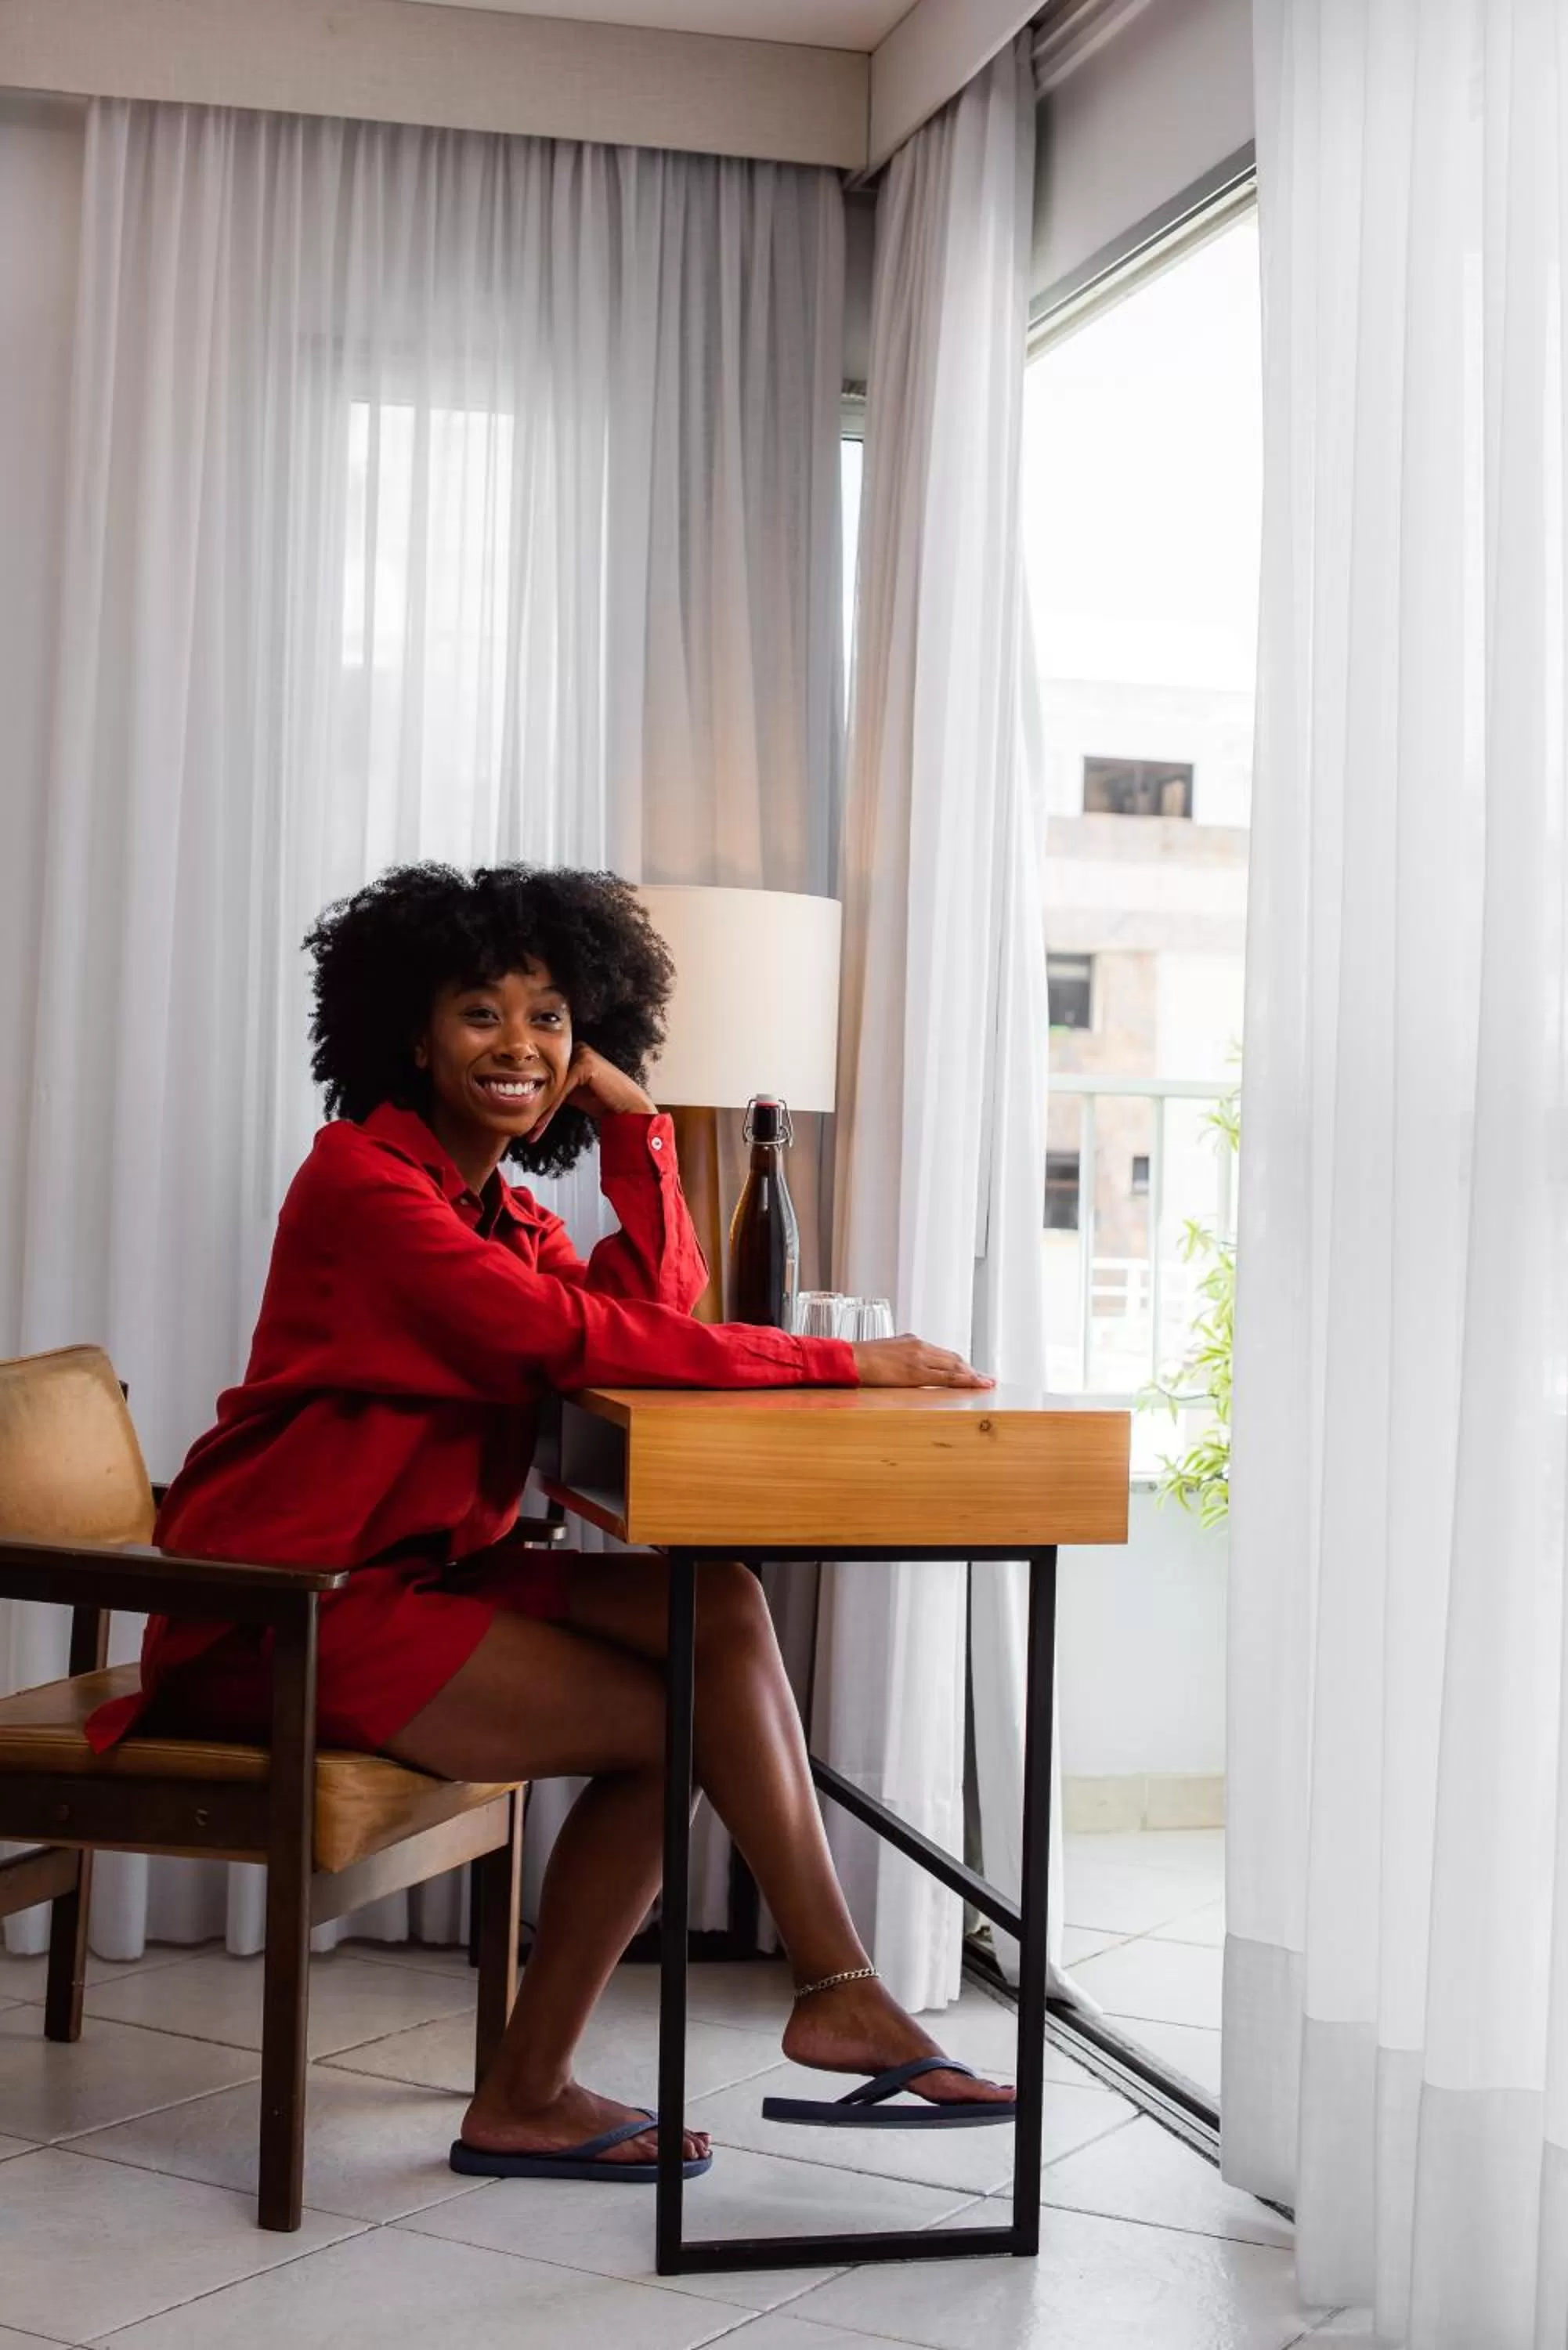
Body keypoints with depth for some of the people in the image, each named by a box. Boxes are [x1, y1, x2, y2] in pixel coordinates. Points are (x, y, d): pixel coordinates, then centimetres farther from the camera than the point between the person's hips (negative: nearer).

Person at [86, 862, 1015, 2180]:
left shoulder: (508, 1214, 16)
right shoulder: (362, 1178, -13)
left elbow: (658, 1306, 0)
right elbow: (572, 1337, -23)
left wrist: (632, 1116, -2)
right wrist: (841, 1364, -23)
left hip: (423, 1571, 8)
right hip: (286, 1605, -8)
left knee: (717, 1608, -12)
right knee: (671, 1723, -15)